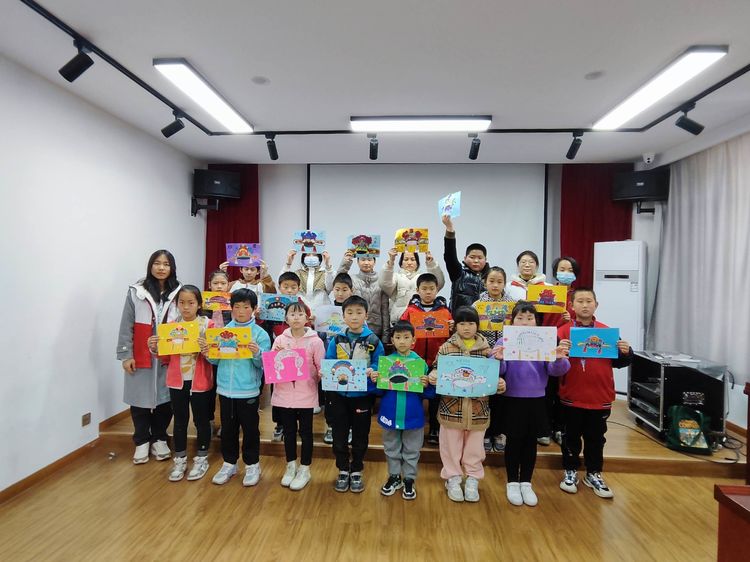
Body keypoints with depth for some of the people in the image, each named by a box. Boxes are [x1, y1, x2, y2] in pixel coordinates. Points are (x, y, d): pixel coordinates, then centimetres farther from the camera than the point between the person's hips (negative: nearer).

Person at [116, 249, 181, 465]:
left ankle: (159, 439, 28)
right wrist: (126, 355, -5)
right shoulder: (136, 292, -4)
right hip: (140, 357, -1)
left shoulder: (178, 293, 1)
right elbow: (126, 327, -2)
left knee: (165, 398, 9)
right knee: (140, 397, 8)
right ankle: (142, 441, 27)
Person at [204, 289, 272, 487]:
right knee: (228, 428, 17)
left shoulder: (260, 333, -8)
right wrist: (207, 354, -13)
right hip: (225, 389, 4)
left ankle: (252, 465, 27)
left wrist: (257, 354, -29)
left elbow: (264, 364, -10)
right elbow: (215, 360, 7)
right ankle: (229, 463, 34)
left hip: (248, 391, -3)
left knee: (250, 429, 10)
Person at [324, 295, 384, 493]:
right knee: (339, 436, 12)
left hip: (362, 396, -1)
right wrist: (324, 373, -18)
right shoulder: (336, 340, -1)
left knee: (360, 437, 13)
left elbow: (379, 366, -4)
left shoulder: (374, 341, -6)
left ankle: (356, 472, 33)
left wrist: (370, 371, -23)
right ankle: (343, 471, 33)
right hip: (339, 395, 1)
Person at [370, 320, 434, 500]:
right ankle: (394, 477, 38)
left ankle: (409, 480, 34)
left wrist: (427, 385, -26)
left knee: (411, 451, 14)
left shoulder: (421, 362, -8)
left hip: (413, 415, -1)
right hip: (390, 414, 1)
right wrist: (375, 381, -21)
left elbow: (428, 394, -5)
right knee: (391, 449, 18)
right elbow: (380, 391, -2)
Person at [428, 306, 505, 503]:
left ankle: (473, 479, 33)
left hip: (478, 408, 1)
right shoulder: (446, 347, 0)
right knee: (451, 445, 11)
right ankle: (453, 478, 30)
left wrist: (500, 383, -13)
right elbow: (437, 368, 3)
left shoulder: (486, 349, 2)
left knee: (474, 446, 15)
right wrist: (433, 377, -18)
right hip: (451, 406, -1)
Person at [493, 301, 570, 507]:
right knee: (514, 440, 8)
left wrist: (560, 359, -28)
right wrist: (498, 360, -35)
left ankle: (526, 482, 29)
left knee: (531, 440, 14)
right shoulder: (505, 341, -7)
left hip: (537, 399, 3)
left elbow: (555, 370, -6)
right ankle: (512, 482, 25)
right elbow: (499, 371, -13)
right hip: (513, 399, -2)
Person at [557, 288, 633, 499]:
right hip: (571, 396, -2)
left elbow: (618, 362, 7)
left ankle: (594, 474, 33)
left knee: (596, 438, 16)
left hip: (600, 397, 2)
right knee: (571, 437, 13)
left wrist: (625, 353, -13)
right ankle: (570, 472, 30)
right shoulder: (563, 331, -6)